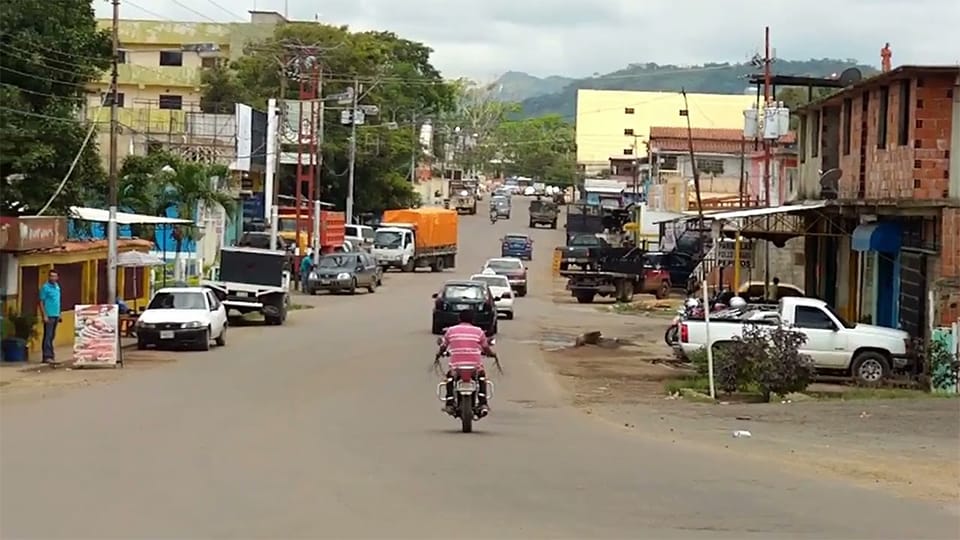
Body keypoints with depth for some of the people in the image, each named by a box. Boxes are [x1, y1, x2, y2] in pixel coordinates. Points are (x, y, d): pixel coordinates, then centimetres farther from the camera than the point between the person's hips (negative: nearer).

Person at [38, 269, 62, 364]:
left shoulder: (57, 287, 14)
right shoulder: (45, 287, -7)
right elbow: (41, 303, -9)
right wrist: (44, 315, -16)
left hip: (56, 315, 7)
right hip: (49, 315, -7)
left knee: (52, 336, 11)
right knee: (47, 336, -8)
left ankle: (50, 353, 17)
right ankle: (47, 356, -10)